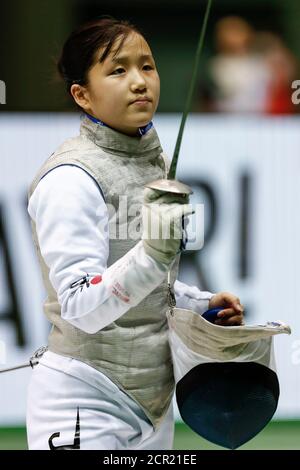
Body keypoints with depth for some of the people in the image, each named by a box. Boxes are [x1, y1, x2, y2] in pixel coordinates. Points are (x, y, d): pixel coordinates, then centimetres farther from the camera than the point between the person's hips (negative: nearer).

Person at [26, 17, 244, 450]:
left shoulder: (154, 160, 8)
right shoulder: (70, 178, -18)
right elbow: (83, 308, -25)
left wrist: (202, 304, 7)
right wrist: (154, 252, -37)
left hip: (151, 396, 8)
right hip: (86, 405, -8)